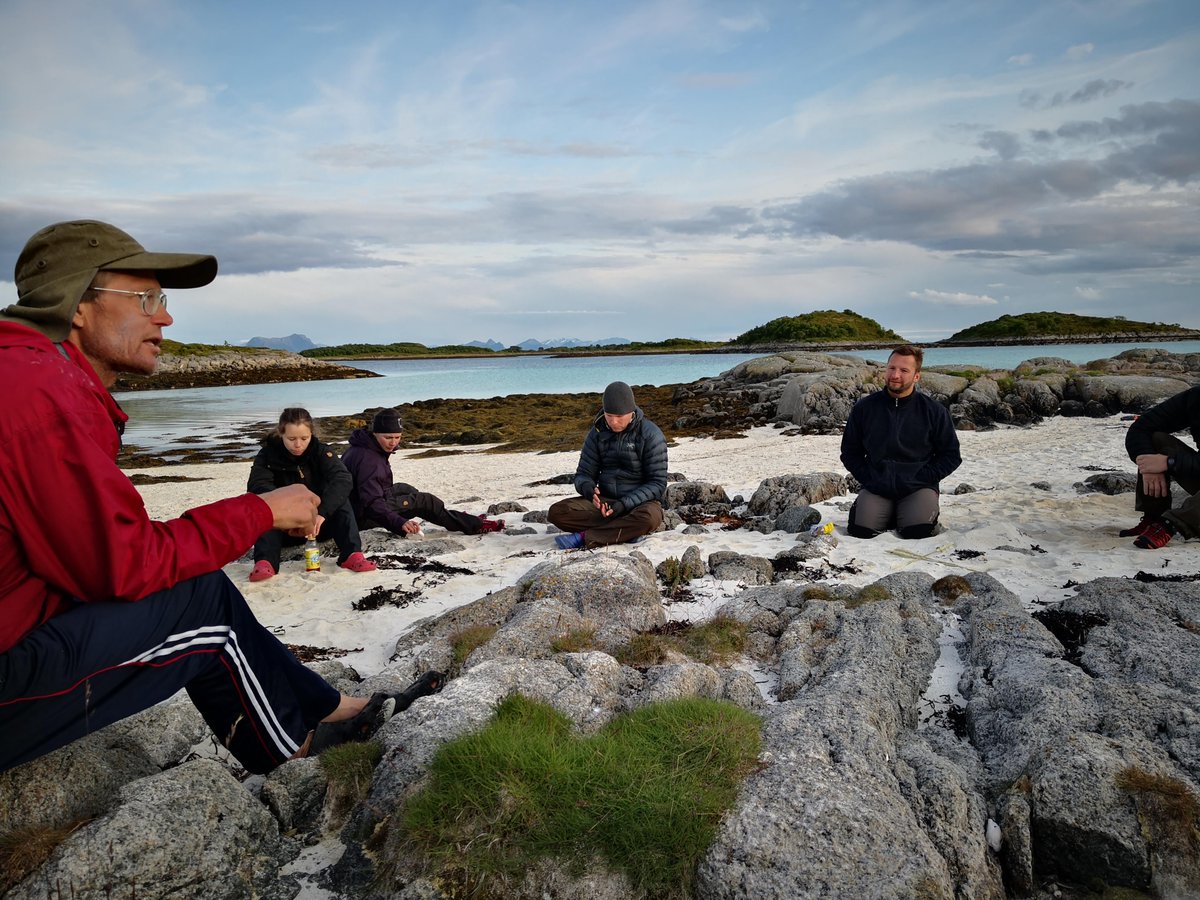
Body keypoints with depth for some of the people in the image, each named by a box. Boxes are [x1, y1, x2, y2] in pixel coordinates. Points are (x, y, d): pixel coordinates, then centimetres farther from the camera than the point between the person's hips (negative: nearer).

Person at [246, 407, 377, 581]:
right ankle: (264, 561, -43)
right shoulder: (268, 454, -10)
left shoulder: (320, 452, -12)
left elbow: (343, 479, -29)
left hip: (318, 524, 0)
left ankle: (352, 554, -38)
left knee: (338, 498, -25)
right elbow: (257, 485, -28)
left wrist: (322, 513, -46)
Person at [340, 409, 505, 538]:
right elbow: (373, 503, -36)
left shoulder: (361, 448, 3)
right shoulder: (368, 460, -29)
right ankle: (475, 525, 2)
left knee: (404, 489, 22)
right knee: (424, 501, -9)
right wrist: (399, 523, -46)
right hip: (363, 516, -10)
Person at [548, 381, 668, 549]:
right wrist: (588, 488, -21)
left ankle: (584, 537, -28)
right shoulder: (597, 433, 3)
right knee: (557, 512, -20)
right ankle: (627, 531, -21)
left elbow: (657, 483, -11)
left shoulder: (650, 434, -9)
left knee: (649, 518, -40)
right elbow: (583, 474, 4)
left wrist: (626, 503, -24)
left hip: (639, 503, -3)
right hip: (605, 502, 4)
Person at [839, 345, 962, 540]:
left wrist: (921, 478, -6)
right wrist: (868, 478, -4)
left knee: (917, 531, -26)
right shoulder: (865, 407, 2)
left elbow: (951, 455, 6)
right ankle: (890, 516, 12)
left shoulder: (933, 410, 0)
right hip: (876, 489, 1)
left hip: (918, 488, -1)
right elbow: (849, 452, 11)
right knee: (861, 530, -22)